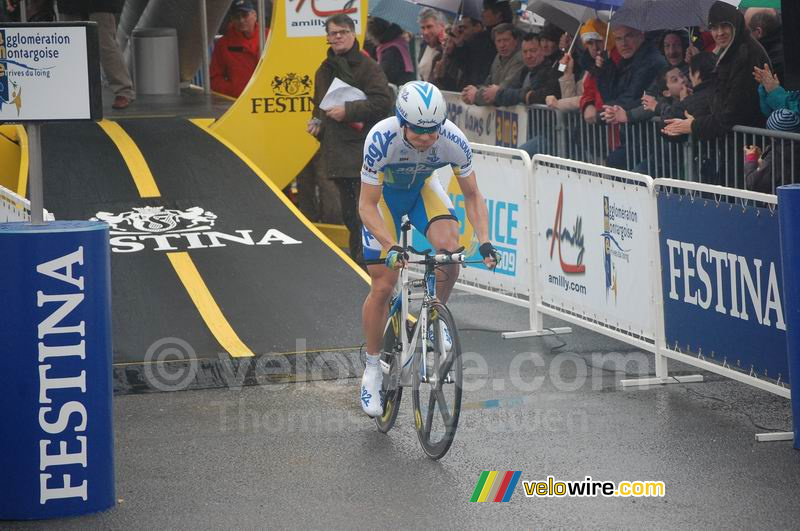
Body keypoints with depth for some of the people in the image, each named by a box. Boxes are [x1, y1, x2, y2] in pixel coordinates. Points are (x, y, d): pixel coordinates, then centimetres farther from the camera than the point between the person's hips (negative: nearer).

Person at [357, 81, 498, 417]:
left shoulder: (453, 140, -31)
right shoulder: (381, 140, -37)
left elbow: (472, 195, -16)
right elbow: (367, 206, -31)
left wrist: (484, 241, -30)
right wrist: (391, 247, -45)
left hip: (423, 187, 2)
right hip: (384, 192, -2)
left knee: (449, 247, -27)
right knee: (383, 286, -7)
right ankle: (372, 369, 11)